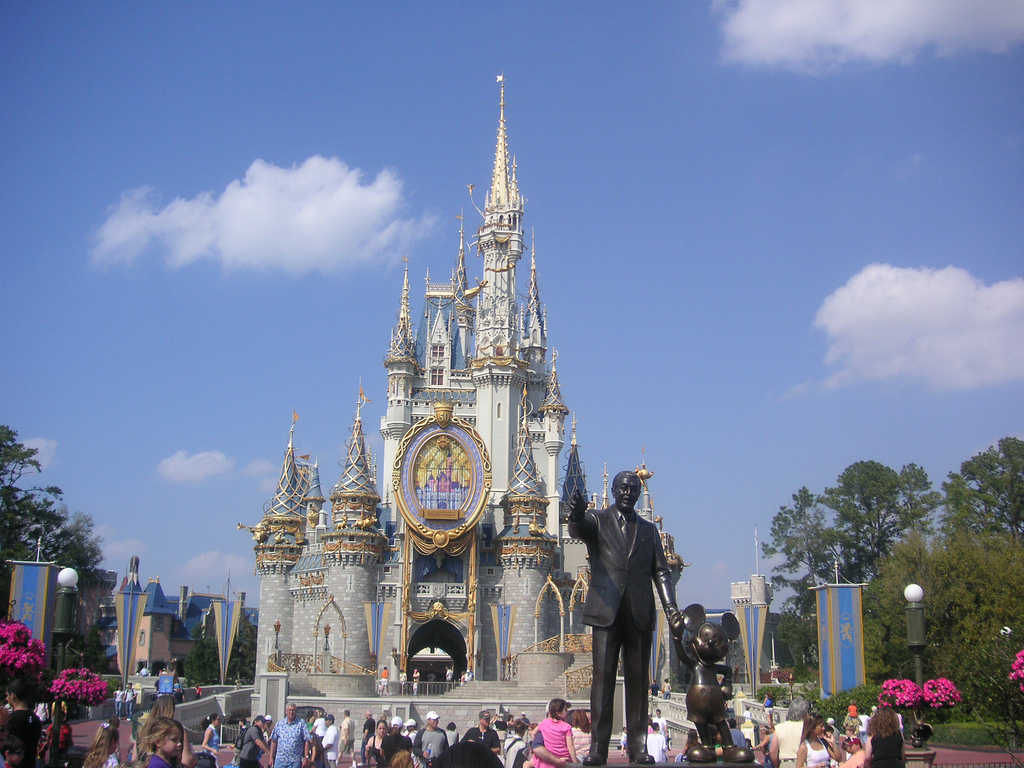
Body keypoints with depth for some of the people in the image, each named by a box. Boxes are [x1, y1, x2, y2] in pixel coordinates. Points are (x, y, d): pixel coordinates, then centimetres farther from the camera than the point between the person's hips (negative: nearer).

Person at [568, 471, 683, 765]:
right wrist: (577, 516, -39)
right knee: (603, 677, -6)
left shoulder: (649, 529, 18)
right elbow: (578, 530, -13)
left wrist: (671, 608, 0)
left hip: (640, 614, 3)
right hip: (607, 610, -3)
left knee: (638, 680, 3)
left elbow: (661, 571, 14)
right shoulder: (597, 520, 9)